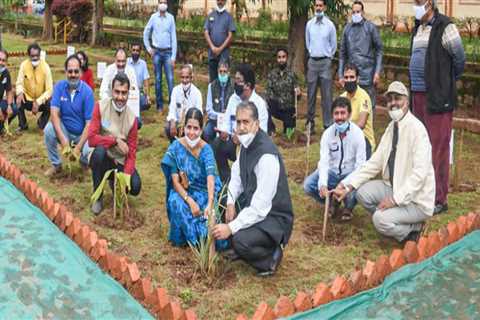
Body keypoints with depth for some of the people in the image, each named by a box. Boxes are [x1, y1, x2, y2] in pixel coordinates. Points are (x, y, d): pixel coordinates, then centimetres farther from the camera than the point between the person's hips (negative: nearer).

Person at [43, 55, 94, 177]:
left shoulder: (87, 91, -16)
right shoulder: (59, 86, -9)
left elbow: (89, 123, -17)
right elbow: (54, 113, -18)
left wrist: (78, 147, -25)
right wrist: (62, 138, -32)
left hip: (82, 133, -2)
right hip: (64, 129, 2)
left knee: (90, 156, -27)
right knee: (48, 129, -28)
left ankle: (83, 157, 15)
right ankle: (56, 164, -5)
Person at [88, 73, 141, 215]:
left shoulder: (132, 118, -9)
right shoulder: (100, 107, -14)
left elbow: (132, 152, -8)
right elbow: (91, 138, -19)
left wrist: (127, 174, -23)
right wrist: (116, 140, -27)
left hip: (120, 161, 2)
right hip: (101, 157, -2)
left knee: (135, 187, -21)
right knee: (100, 150, -36)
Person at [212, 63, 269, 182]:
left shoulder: (259, 103, -10)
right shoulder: (233, 98, 6)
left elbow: (261, 132, -14)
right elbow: (227, 121, 8)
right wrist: (224, 132, -14)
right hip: (233, 141, 5)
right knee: (216, 144, -23)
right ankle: (227, 182, -9)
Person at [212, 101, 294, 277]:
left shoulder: (267, 156, -30)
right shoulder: (246, 142, -3)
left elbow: (260, 207, -30)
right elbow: (236, 175, 11)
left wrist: (231, 227, -27)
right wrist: (231, 203, -5)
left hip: (273, 217, -9)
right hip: (251, 204, 9)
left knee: (240, 241, -30)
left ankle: (272, 256, 1)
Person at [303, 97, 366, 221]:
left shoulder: (357, 133, -16)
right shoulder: (327, 133, -11)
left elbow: (360, 164, -19)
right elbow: (324, 161, -19)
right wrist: (323, 184, -37)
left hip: (350, 173, -2)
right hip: (332, 171, 2)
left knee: (356, 190, -33)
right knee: (308, 185, -20)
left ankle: (348, 207, 6)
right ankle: (333, 201, 9)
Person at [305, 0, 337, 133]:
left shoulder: (330, 25, -4)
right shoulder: (309, 24, 3)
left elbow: (333, 45, 7)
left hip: (325, 62, -2)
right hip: (312, 62, 3)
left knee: (326, 95, -4)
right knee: (311, 94, 7)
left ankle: (328, 124, 1)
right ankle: (310, 123, 16)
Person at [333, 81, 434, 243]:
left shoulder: (416, 129, -21)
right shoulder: (392, 127, 5)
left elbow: (420, 172, -26)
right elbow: (374, 162, 3)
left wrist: (395, 199, -30)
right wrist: (348, 185, -6)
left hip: (416, 200, -8)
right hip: (394, 187, 8)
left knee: (380, 219, -25)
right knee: (362, 192, -9)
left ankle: (413, 230, 2)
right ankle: (390, 223, 8)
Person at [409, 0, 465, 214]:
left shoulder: (444, 27, -9)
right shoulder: (419, 28, 16)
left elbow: (459, 59, -6)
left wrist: (448, 82, 7)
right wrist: (414, 92, 16)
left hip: (438, 96, -8)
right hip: (418, 94, 8)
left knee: (438, 148, -5)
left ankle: (439, 199, 1)